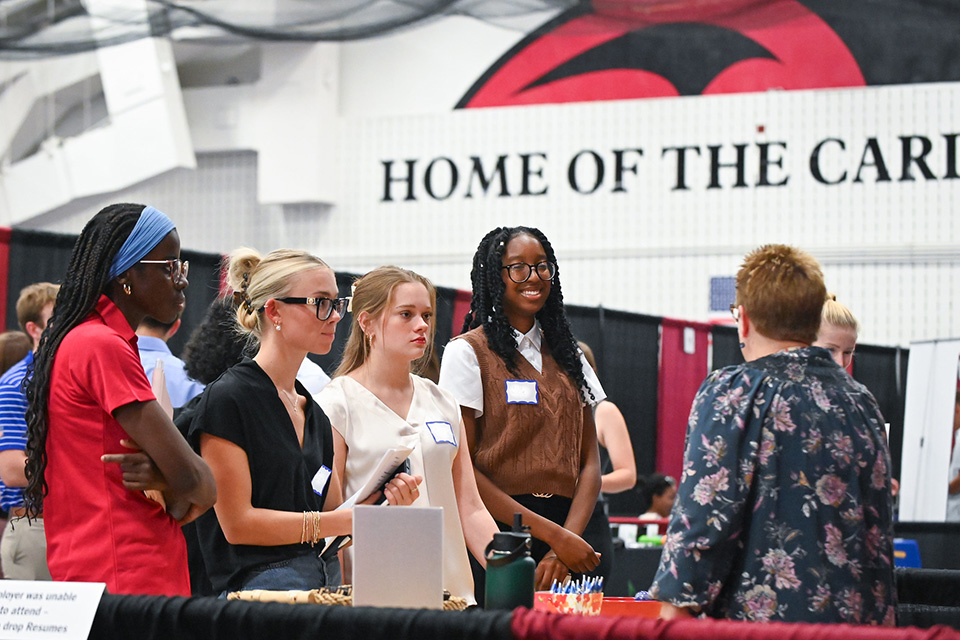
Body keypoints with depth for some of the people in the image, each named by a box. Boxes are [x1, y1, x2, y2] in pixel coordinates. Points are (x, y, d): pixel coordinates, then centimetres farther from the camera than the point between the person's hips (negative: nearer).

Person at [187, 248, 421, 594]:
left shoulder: (315, 414, 19)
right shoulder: (227, 398, -6)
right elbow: (238, 523, -11)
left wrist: (378, 498, -2)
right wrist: (348, 521, -14)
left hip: (327, 586, 8)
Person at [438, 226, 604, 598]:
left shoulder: (567, 357, 16)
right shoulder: (468, 352, 0)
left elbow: (590, 461, 9)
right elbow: (461, 471, -8)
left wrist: (568, 538, -9)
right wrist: (553, 535, -13)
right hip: (496, 533, -4)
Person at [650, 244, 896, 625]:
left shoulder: (731, 393, -8)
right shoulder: (860, 401, 12)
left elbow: (706, 512, -13)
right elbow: (880, 526, 18)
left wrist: (675, 606, -8)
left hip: (759, 617, -6)